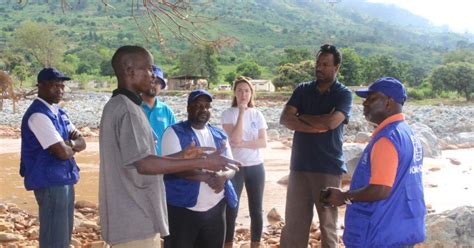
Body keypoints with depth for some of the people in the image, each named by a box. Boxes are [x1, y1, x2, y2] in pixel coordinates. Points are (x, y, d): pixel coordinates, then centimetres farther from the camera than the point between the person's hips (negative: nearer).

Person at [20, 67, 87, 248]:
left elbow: (81, 142, 8)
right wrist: (73, 148, -1)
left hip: (64, 181, 9)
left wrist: (69, 144, -13)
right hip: (50, 183, -9)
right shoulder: (38, 115, -17)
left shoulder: (58, 112, 12)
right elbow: (62, 152, -23)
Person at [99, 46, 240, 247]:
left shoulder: (117, 106, 15)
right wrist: (202, 163, -25)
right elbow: (144, 164, -27)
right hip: (135, 220, -10)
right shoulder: (127, 110, -18)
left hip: (129, 217, 10)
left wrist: (180, 157, 15)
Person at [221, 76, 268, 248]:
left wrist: (243, 144, -17)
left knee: (256, 210, 8)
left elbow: (263, 142, -3)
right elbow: (235, 138, -18)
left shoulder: (257, 114, 4)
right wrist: (241, 112, -16)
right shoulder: (228, 114, -4)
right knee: (231, 210, -1)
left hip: (256, 167, 3)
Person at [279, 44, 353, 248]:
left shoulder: (344, 94, -2)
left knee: (328, 224, 8)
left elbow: (332, 122, -19)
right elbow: (285, 119, -4)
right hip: (299, 165, 3)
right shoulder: (302, 90, 8)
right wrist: (316, 126, -15)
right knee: (293, 223, 7)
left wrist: (301, 117, -6)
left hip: (328, 167, -3)